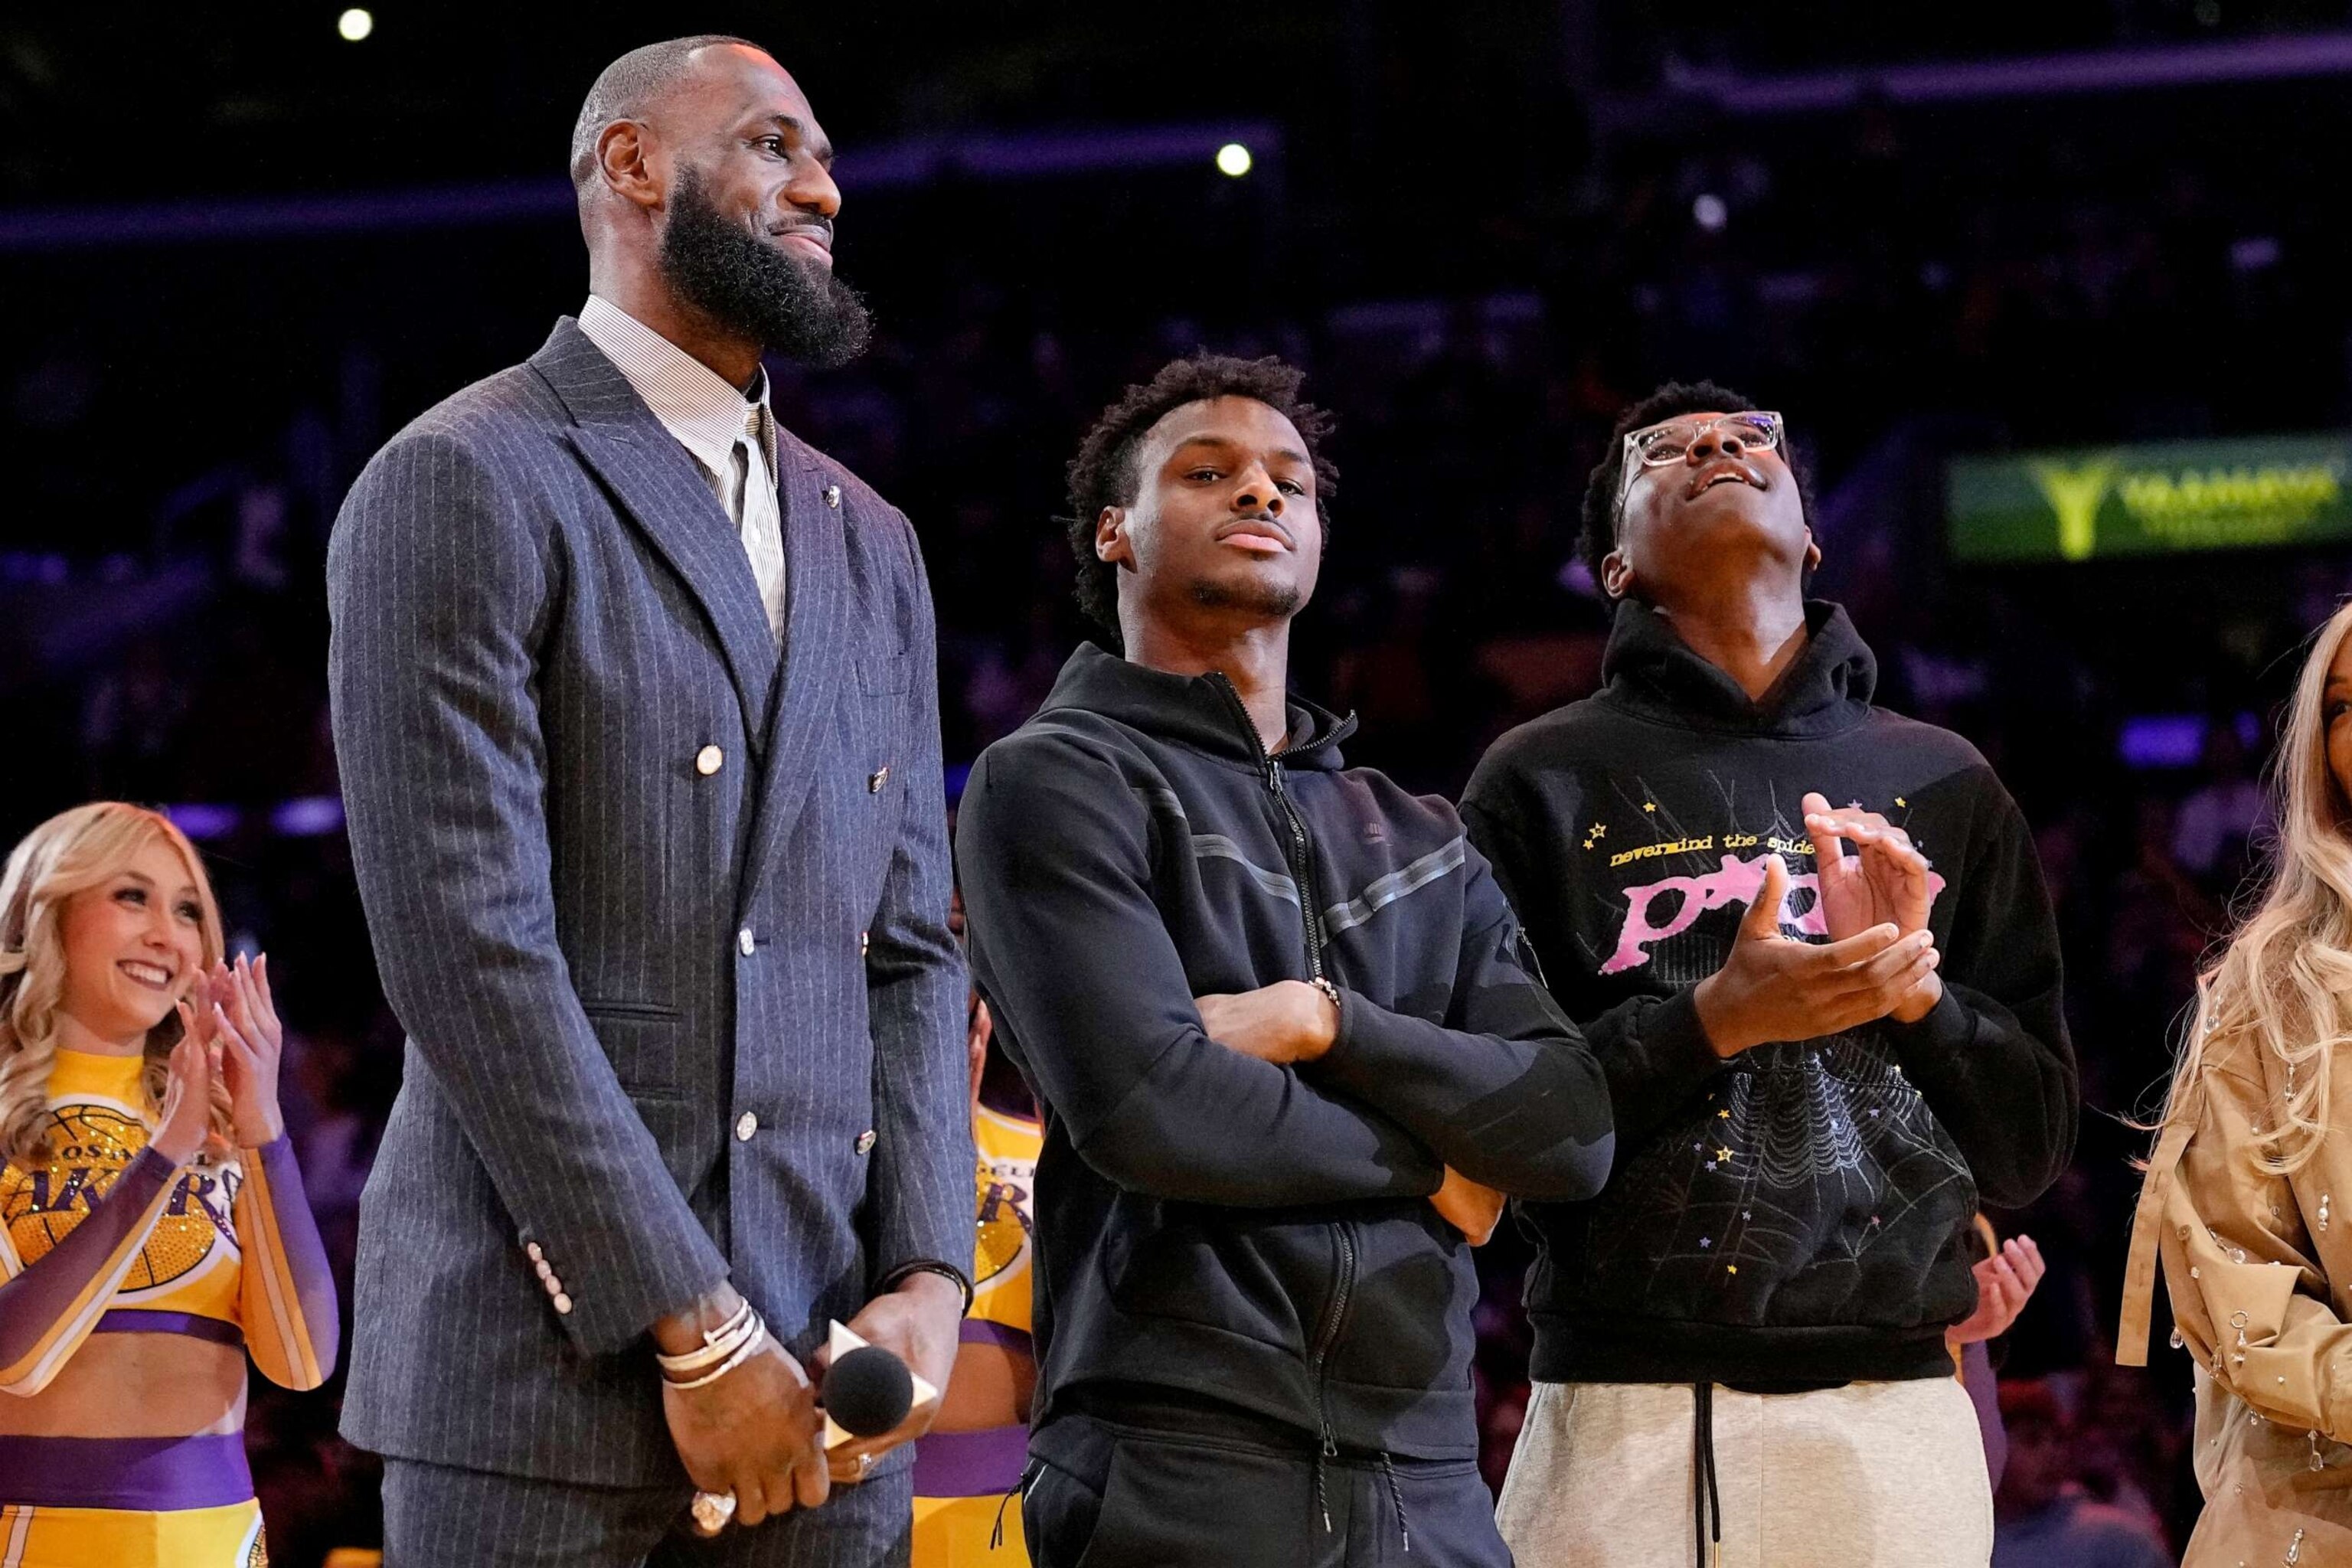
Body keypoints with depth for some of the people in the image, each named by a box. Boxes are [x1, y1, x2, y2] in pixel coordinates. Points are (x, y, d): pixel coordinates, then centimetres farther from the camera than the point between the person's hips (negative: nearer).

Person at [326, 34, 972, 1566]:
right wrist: (697, 1328, -15)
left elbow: (909, 948, 16)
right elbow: (466, 941, -12)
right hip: (550, 1354, -6)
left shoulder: (870, 546, 19)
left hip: (824, 1378, 6)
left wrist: (931, 1273, -2)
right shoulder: (464, 485, -4)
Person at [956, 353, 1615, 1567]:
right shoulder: (1054, 781, 0)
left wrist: (1332, 1021, -9)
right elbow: (1146, 1106, -14)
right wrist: (1427, 1163, 0)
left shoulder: (1419, 841, 19)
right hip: (1179, 1469, -5)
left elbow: (1572, 1131, 6)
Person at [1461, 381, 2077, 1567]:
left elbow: (2033, 1145, 14)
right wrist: (1714, 1021, -12)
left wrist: (1915, 989, -4)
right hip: (1631, 1412, -2)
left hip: (1898, 1412, 2)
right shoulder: (1543, 782, 7)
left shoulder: (1942, 787, 14)